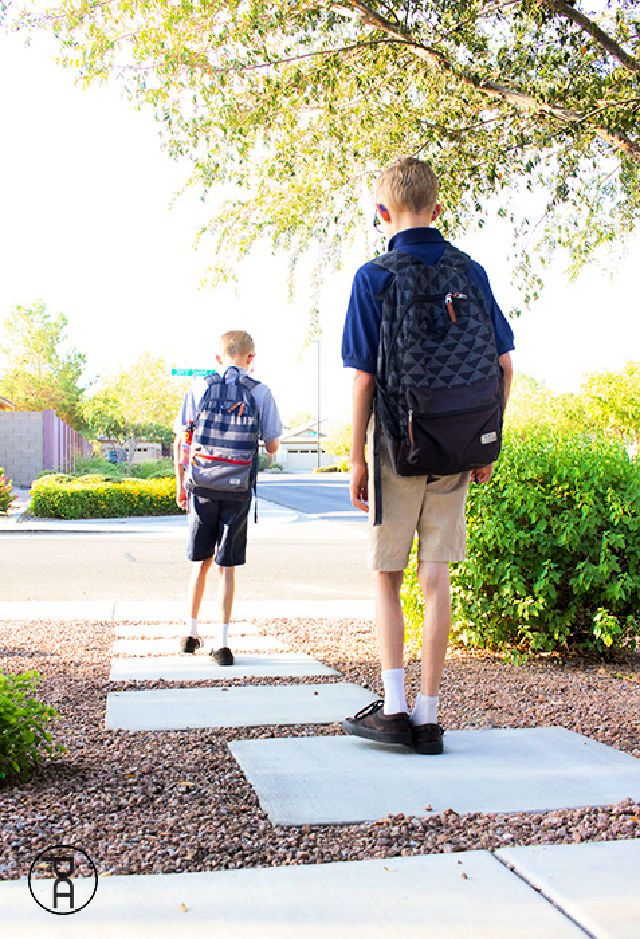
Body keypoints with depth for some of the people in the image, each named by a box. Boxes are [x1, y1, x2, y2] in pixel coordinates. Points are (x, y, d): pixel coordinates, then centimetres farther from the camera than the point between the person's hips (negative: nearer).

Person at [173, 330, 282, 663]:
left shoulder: (199, 388, 2)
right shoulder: (260, 392, -1)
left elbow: (179, 442, 1)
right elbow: (272, 447, 3)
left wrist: (180, 485, 9)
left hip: (202, 486, 1)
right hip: (238, 489, -1)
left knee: (201, 562, 15)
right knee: (227, 566, 5)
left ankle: (191, 632, 24)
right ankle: (221, 643, 5)